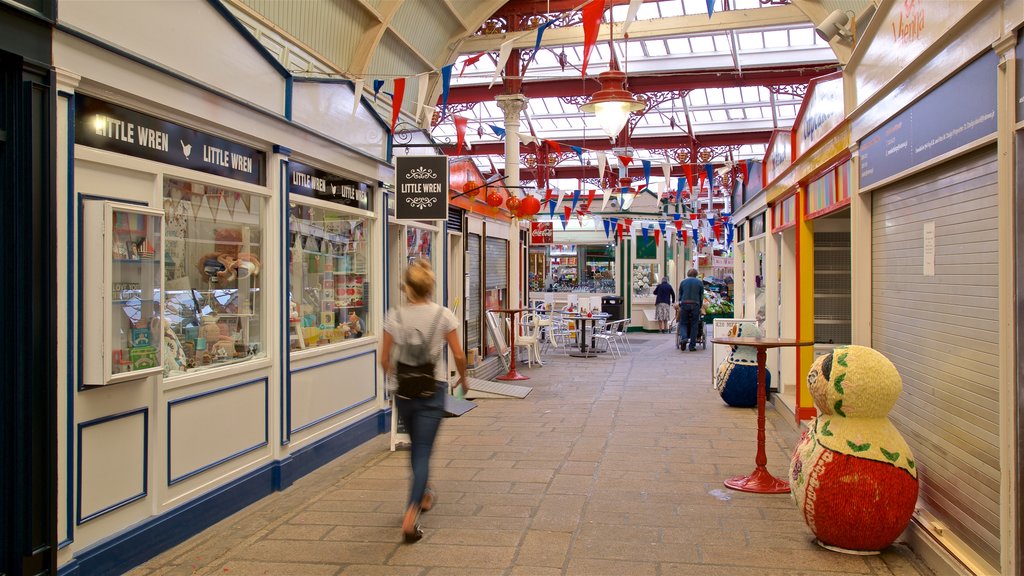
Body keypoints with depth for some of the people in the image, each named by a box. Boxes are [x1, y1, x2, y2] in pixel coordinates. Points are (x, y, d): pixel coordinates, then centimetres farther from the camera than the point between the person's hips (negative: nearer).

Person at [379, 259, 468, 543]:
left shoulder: (394, 316, -3)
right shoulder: (443, 315, -7)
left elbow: (385, 359, 2)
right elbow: (458, 355, -5)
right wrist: (463, 378, 14)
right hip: (433, 389, -2)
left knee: (417, 446, 24)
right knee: (423, 451, -1)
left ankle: (423, 496, 42)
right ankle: (411, 515, -14)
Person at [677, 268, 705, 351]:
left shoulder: (683, 282, 11)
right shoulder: (700, 282, 8)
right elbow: (701, 296, 8)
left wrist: (680, 306, 23)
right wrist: (700, 307, 15)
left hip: (684, 304, 1)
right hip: (695, 305, -1)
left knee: (683, 323, 9)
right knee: (694, 325, 4)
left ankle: (683, 337, -19)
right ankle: (692, 346, 4)